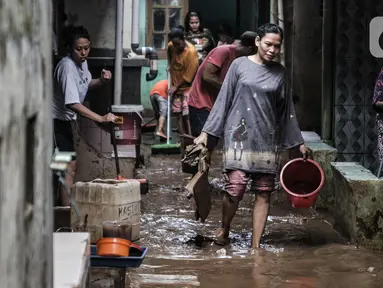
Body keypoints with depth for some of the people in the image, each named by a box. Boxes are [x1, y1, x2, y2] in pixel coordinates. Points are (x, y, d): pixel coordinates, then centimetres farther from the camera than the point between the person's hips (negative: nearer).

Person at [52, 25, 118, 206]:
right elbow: (73, 104, -36)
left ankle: (67, 206, 26)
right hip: (56, 120, -9)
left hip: (65, 119, 9)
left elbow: (85, 84, 20)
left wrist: (101, 81, -2)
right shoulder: (67, 67, -28)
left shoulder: (82, 62, -1)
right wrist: (101, 119, -39)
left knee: (70, 164, 15)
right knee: (70, 165, -14)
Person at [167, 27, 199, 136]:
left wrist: (176, 87, -14)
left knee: (186, 115, -12)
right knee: (178, 114, 6)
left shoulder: (191, 52, -22)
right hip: (175, 87, 6)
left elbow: (188, 76, -19)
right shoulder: (171, 46, -3)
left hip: (187, 87, -6)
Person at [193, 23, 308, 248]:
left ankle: (256, 245, 5)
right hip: (239, 135, -3)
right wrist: (206, 132, 0)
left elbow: (287, 109, 15)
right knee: (235, 188, -14)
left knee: (264, 193, -1)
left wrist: (298, 142, 15)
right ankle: (224, 230, 12)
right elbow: (224, 99, 3)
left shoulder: (280, 73, 8)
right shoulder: (240, 65, 2)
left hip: (267, 140, 3)